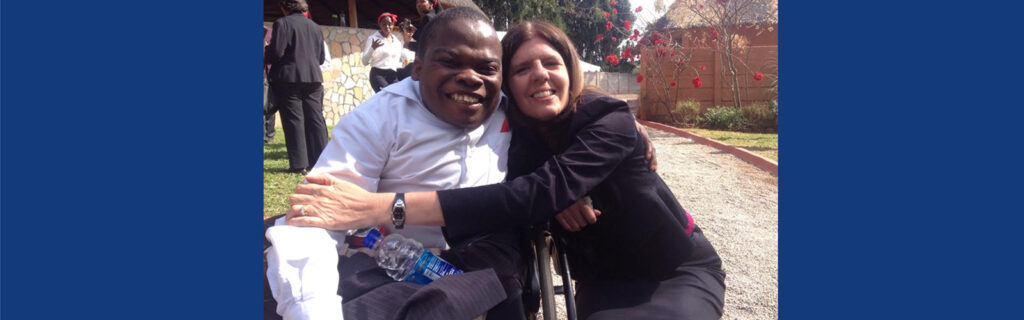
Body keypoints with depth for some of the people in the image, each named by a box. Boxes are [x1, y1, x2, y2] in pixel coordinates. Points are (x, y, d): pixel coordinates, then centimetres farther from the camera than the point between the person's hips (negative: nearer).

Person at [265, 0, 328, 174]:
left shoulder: (282, 23, -6)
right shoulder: (315, 27, 12)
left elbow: (276, 53, -12)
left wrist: (266, 58, 9)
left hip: (289, 79, -5)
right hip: (313, 79, 5)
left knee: (294, 121, -2)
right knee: (315, 119, 7)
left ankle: (299, 164, -3)